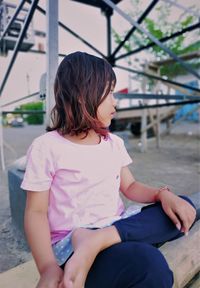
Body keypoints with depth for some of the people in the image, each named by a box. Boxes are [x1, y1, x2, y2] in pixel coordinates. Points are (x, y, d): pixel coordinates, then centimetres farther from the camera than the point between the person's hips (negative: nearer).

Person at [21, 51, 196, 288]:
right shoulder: (46, 147, -9)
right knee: (151, 266, -33)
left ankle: (95, 242, -20)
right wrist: (48, 268, -22)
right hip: (69, 244, -8)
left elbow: (129, 186, 11)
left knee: (184, 208, -11)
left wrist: (163, 194, -9)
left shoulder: (114, 143, 8)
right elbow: (36, 212, -8)